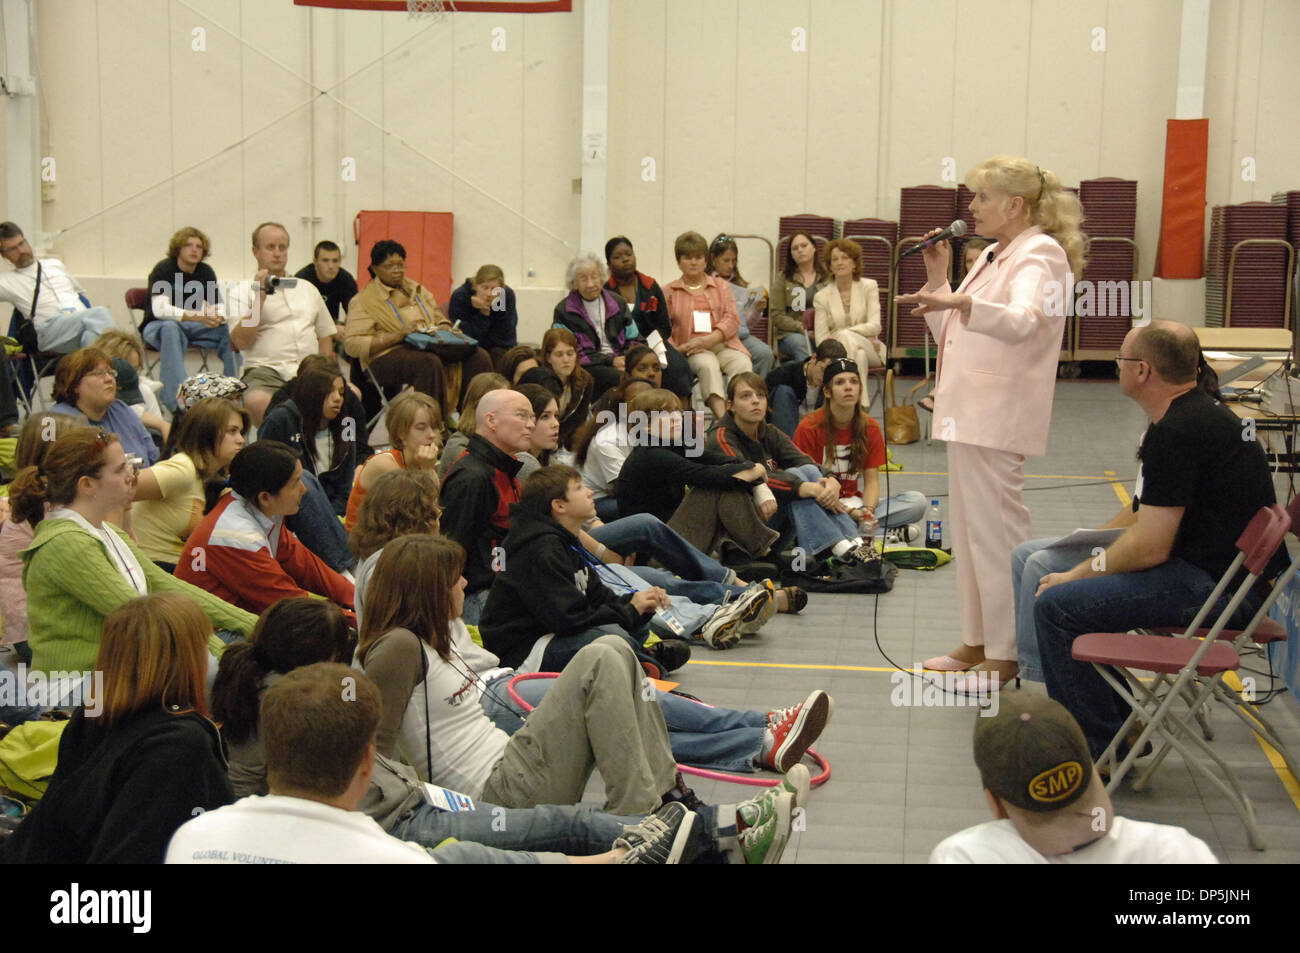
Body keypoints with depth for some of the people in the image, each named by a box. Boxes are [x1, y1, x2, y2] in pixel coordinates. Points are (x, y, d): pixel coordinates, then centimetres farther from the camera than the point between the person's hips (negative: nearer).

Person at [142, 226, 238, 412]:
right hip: (157, 326, -5)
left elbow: (220, 306, 1)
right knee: (171, 329, -40)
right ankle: (176, 400, -48)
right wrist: (198, 316, -37)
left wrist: (218, 316, -27)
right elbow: (160, 309, -25)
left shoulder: (205, 272, 5)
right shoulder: (163, 269, -12)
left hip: (192, 327, 5)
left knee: (229, 330, -20)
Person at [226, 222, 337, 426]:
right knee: (257, 401, -39)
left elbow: (325, 337, 25)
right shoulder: (242, 292, 10)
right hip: (267, 370, -4)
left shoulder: (307, 289, 25)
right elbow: (241, 342, -4)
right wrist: (260, 298, -7)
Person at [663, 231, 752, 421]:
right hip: (692, 351, -2)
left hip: (723, 344, 2)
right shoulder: (669, 292, 17)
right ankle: (722, 417, -51)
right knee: (708, 364, -36)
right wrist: (676, 348, -15)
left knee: (743, 364, -31)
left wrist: (709, 339, -11)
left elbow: (732, 319, 7)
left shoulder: (721, 286, 22)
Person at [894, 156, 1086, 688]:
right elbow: (954, 334, 22)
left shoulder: (1039, 254, -11)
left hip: (998, 419, -10)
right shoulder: (995, 256, 19)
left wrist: (960, 302, -48)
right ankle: (977, 641, 25)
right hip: (970, 412, 10)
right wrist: (939, 280, 10)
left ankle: (1007, 654, 2)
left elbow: (1021, 323, -32)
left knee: (995, 533, -6)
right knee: (968, 532, 15)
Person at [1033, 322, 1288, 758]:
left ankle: (1100, 750, -7)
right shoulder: (1199, 412, 14)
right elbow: (1149, 515, 24)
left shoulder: (1176, 432, -20)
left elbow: (1150, 547, -21)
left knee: (1057, 605, -17)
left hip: (1218, 587, -11)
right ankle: (1120, 726, 24)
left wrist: (1074, 575, -8)